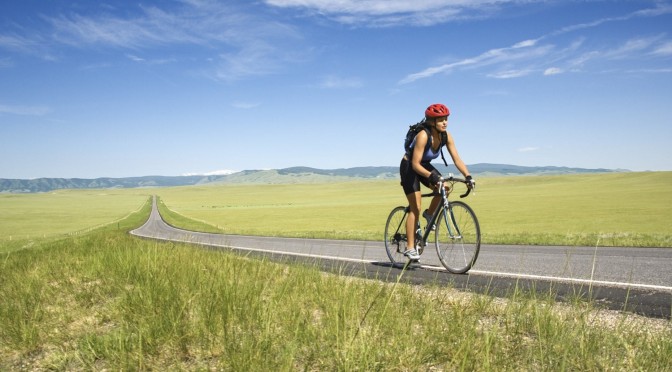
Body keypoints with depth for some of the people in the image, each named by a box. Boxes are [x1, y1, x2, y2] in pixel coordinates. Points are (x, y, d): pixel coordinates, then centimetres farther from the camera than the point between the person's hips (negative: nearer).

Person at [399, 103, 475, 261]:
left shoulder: (446, 136, -13)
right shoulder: (423, 136, -31)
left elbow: (457, 159, -14)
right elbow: (415, 164, -33)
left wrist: (468, 176, -27)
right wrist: (431, 176, -48)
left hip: (425, 165, 6)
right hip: (409, 167, -6)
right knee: (415, 208, -11)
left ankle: (429, 214, 10)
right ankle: (410, 248, -5)